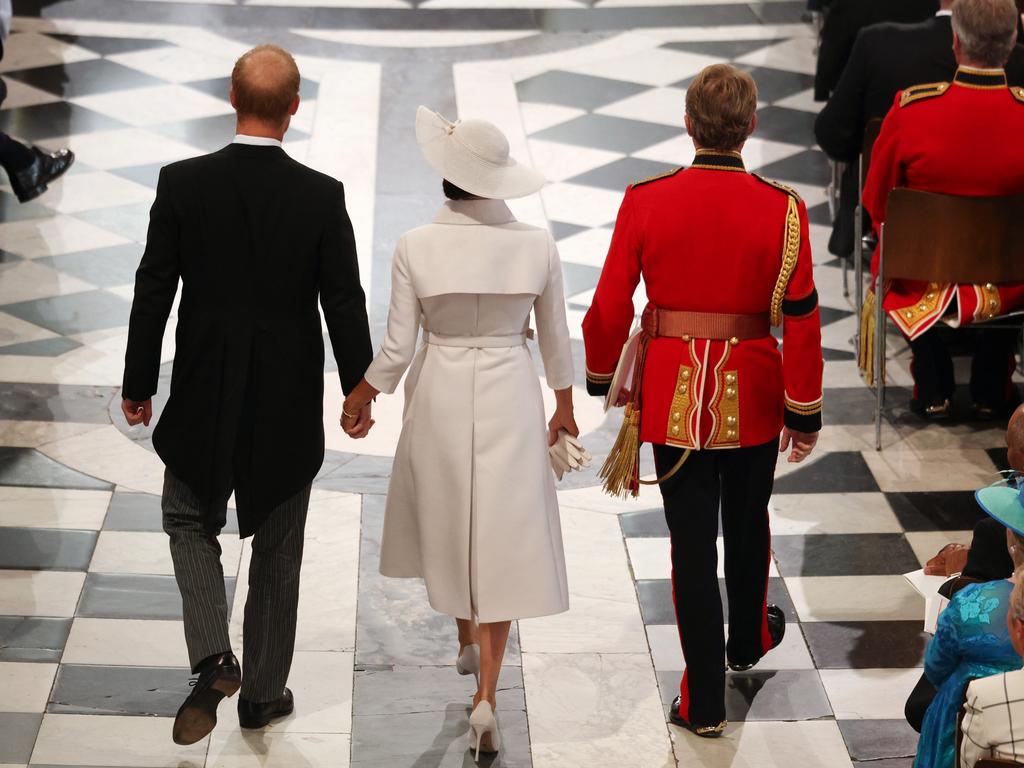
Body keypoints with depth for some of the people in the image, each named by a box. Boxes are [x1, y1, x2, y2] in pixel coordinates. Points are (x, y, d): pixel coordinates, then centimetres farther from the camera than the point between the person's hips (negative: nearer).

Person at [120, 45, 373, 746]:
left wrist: (139, 385, 5)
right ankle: (264, 693, 25)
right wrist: (360, 394, 6)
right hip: (289, 406, 0)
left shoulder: (183, 184, -11)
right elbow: (346, 305, -8)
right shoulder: (322, 197, -13)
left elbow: (153, 293, -7)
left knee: (191, 522, 20)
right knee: (277, 549, 16)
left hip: (203, 400, 0)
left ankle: (213, 660, -1)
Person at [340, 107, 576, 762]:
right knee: (504, 537, 5)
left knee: (448, 521, 24)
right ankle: (487, 695, -3)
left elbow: (397, 348, -8)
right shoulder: (538, 246, -10)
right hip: (510, 397, 0)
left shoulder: (416, 248, -14)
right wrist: (564, 406, 17)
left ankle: (468, 638, 46)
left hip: (440, 394, 0)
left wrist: (363, 394, 11)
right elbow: (556, 339, 1)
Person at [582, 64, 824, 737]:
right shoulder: (782, 209, -12)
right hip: (753, 399, 1)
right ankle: (749, 640, 49)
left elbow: (611, 306, -5)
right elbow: (802, 319, -9)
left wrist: (601, 376, 13)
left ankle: (705, 702, 11)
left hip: (674, 396, -1)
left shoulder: (645, 201, -11)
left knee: (692, 543, 7)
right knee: (748, 525, 24)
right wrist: (805, 412, 1)